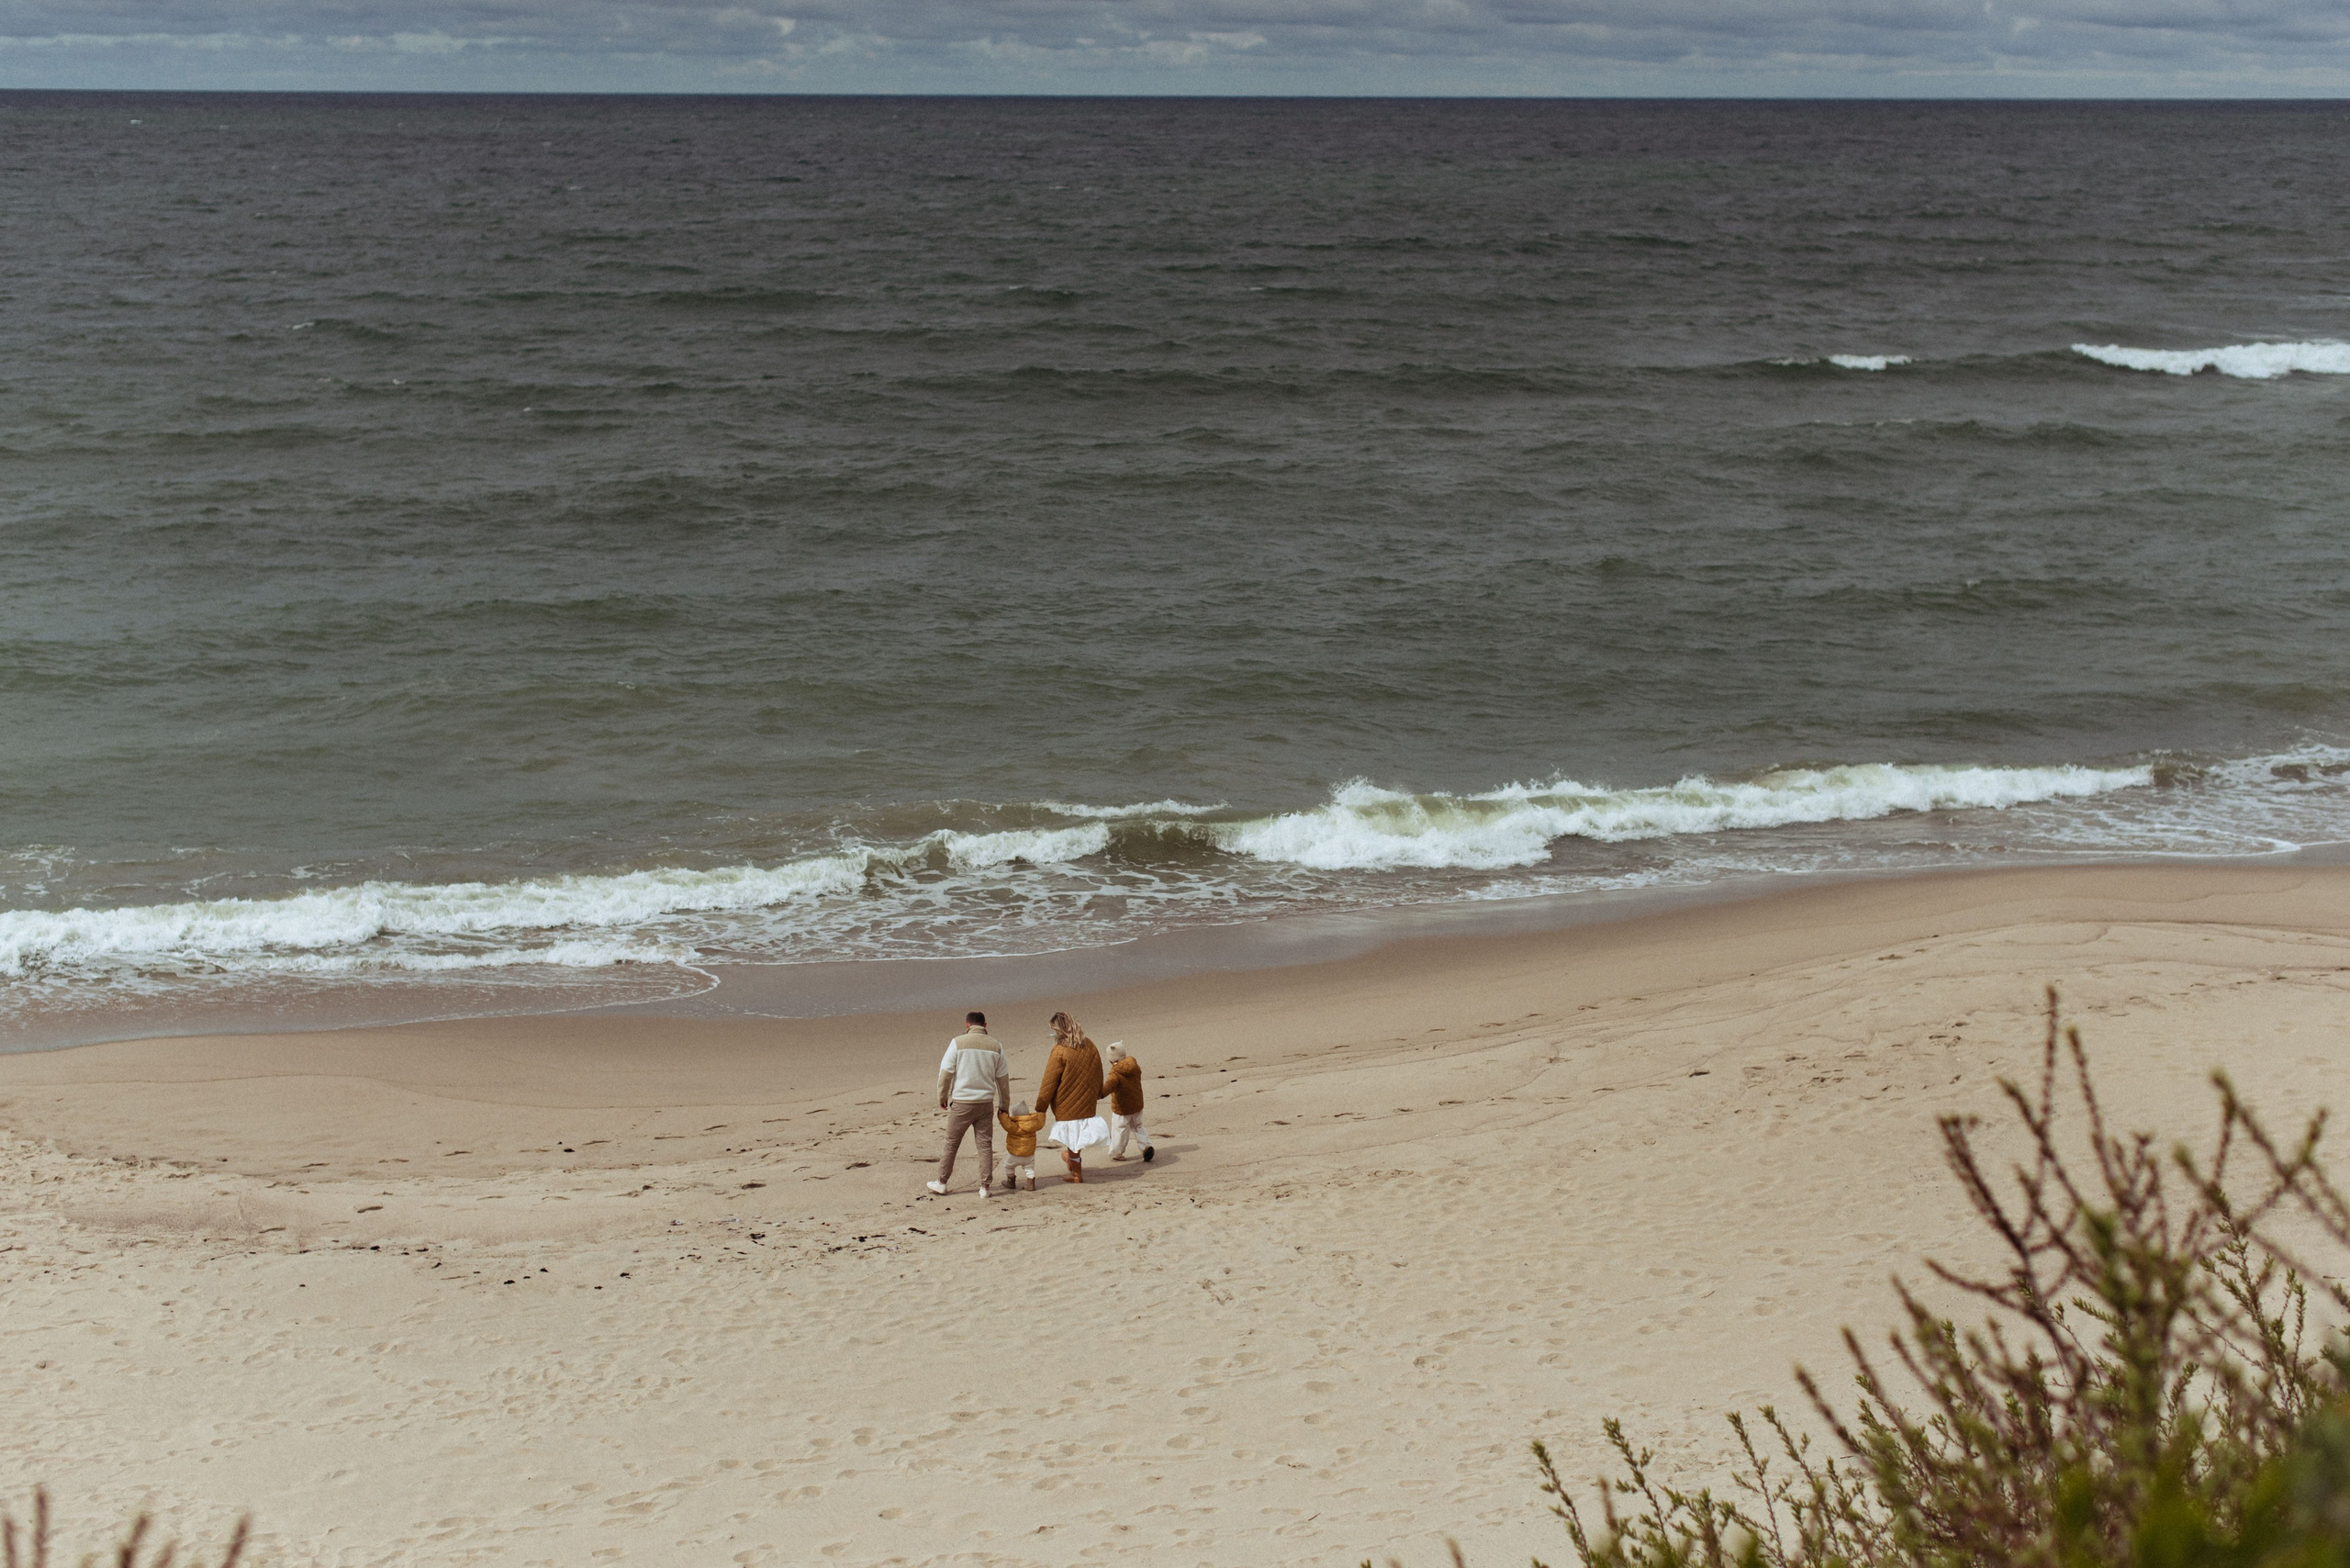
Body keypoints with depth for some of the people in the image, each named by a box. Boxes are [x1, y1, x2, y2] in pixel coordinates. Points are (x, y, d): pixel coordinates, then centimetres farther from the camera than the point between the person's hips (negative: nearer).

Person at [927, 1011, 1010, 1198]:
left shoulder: (958, 1042, -7)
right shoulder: (995, 1046, 2)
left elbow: (946, 1072, -7)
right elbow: (1003, 1078, 8)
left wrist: (942, 1097, 7)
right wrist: (1004, 1104, 19)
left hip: (961, 1103, -2)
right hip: (986, 1103, 2)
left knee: (951, 1144, 9)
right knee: (985, 1145, 6)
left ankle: (942, 1183, 17)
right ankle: (984, 1187, 5)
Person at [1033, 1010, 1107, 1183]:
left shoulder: (1060, 1052, -19)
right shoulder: (1090, 1046, 0)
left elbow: (1048, 1083, -15)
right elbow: (1098, 1074, 14)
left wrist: (1040, 1109, -7)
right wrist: (1097, 1094, 30)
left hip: (1067, 1103, -6)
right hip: (1087, 1102, 6)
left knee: (1071, 1136, 8)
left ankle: (1077, 1173, 19)